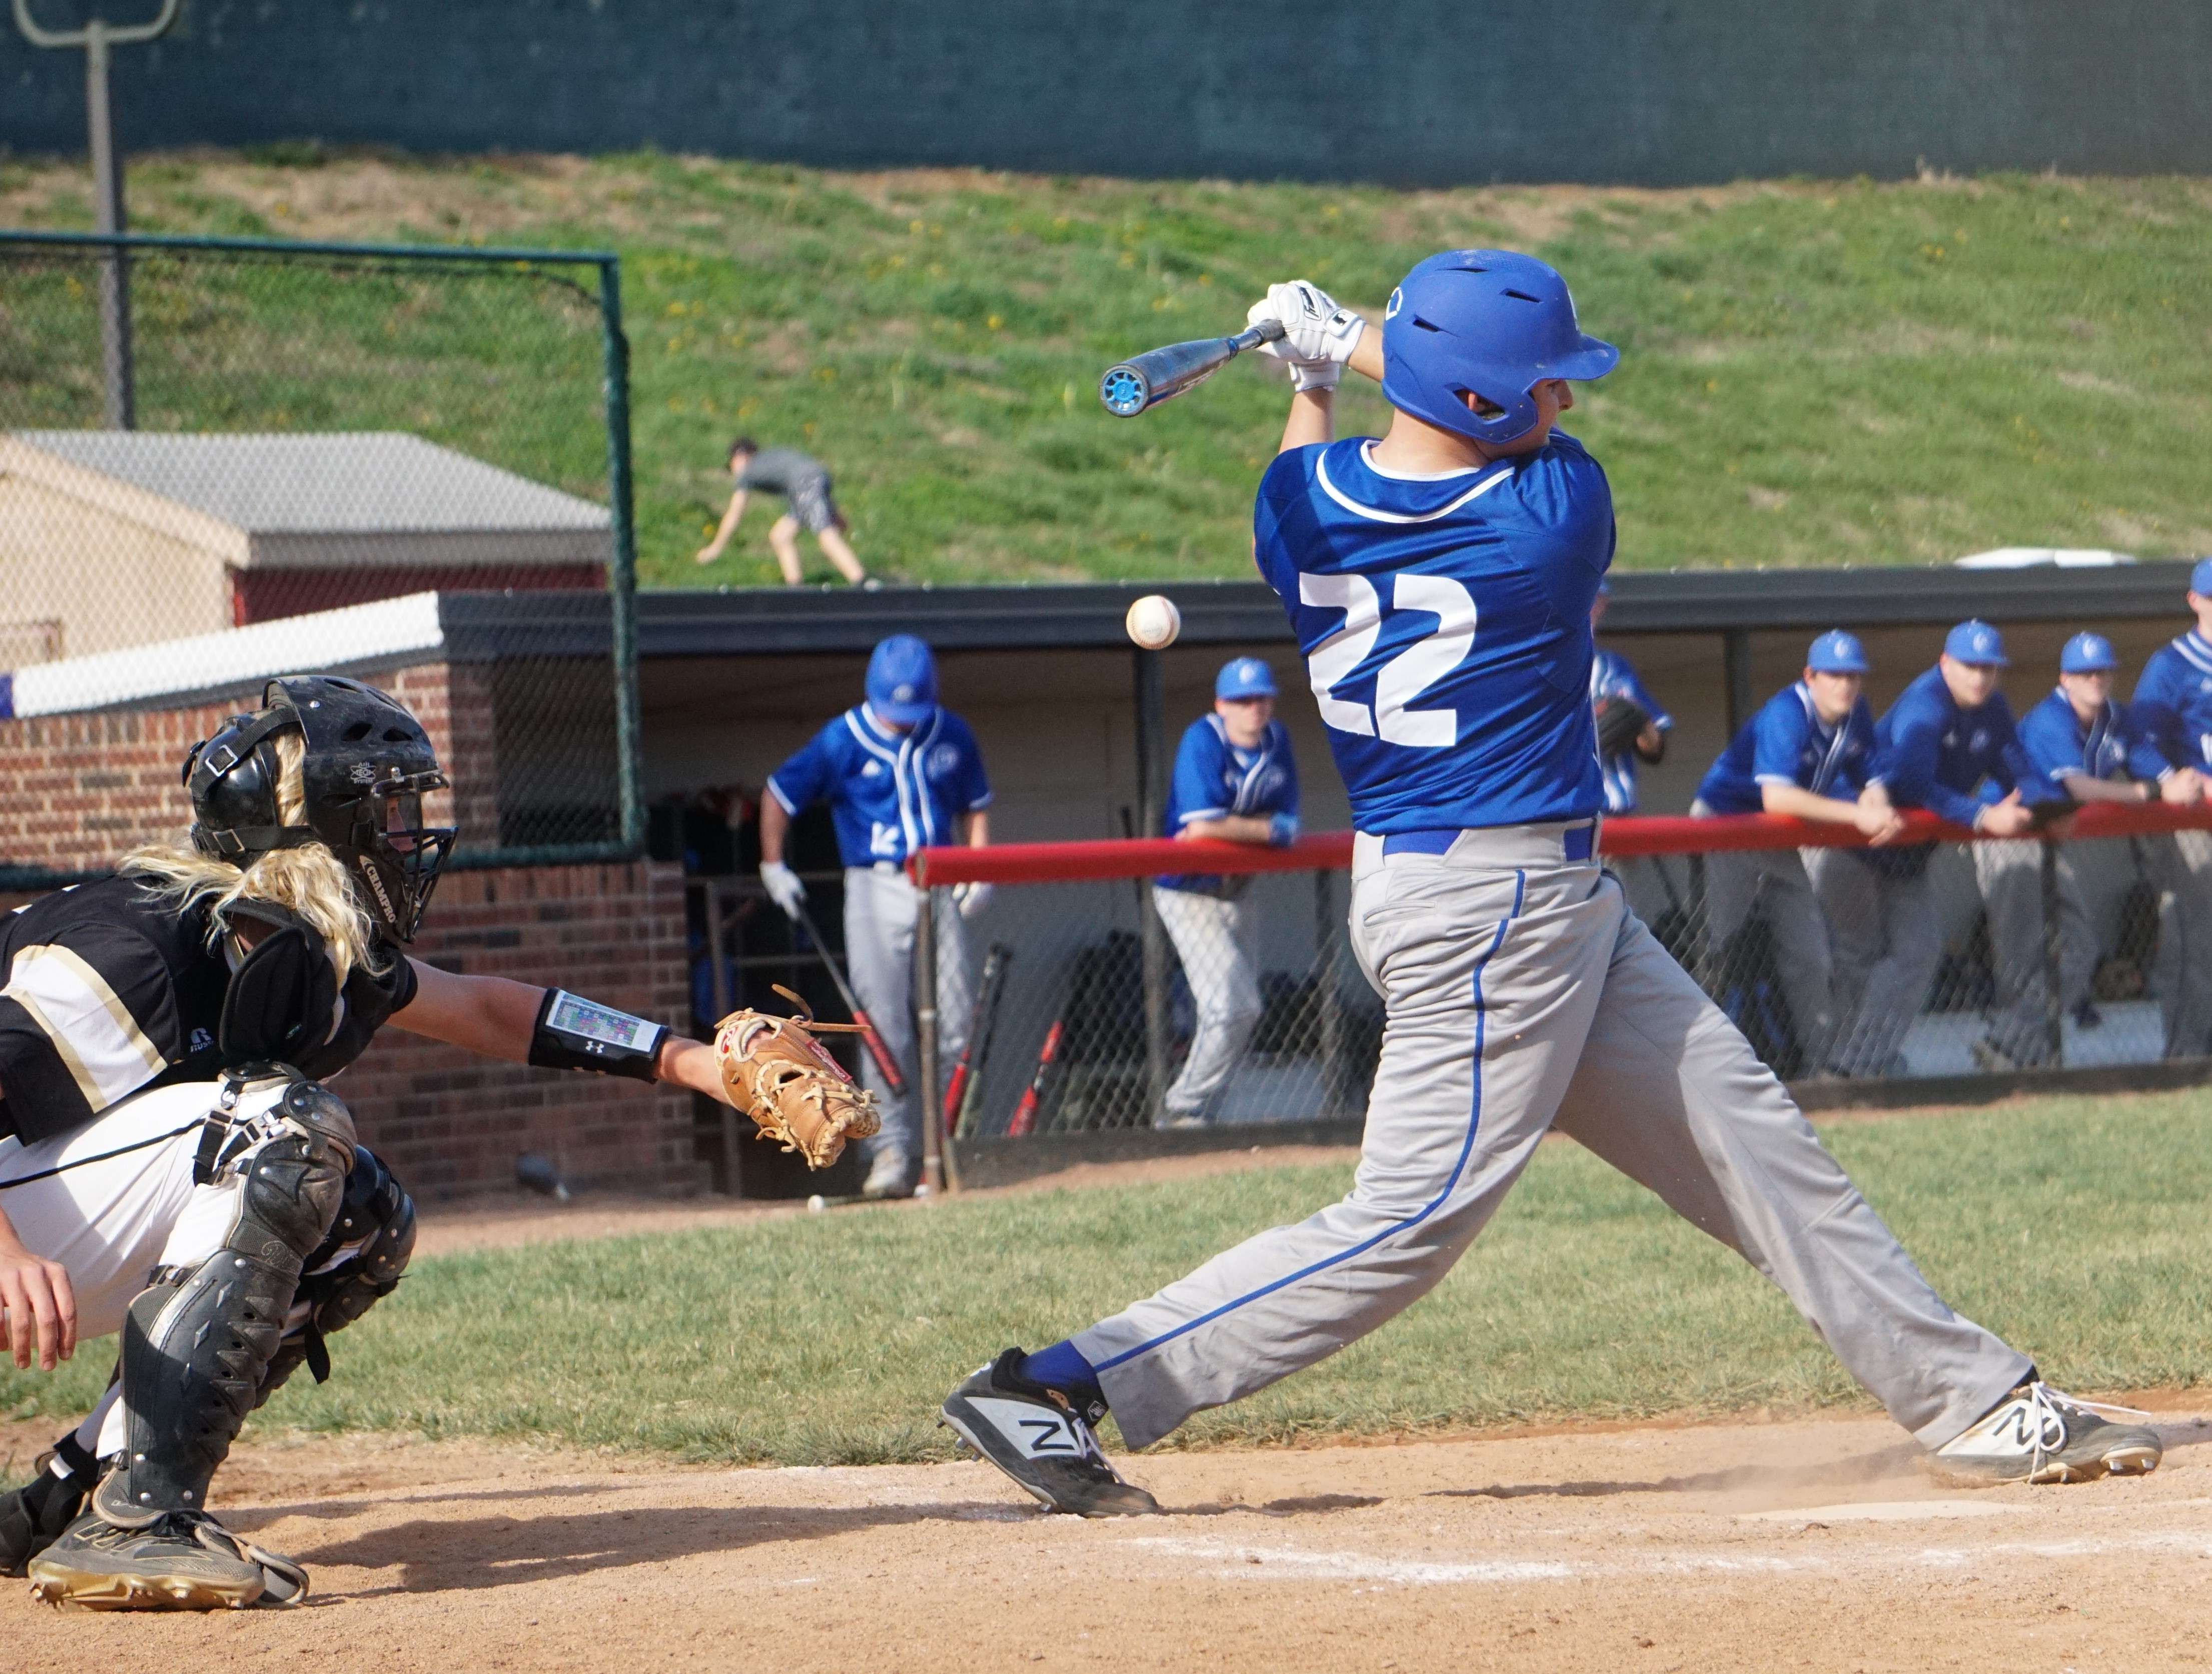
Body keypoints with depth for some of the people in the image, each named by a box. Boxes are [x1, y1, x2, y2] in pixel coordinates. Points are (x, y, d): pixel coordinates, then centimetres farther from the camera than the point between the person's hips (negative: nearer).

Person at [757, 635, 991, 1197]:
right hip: (875, 891, -3)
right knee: (884, 1029, -7)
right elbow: (780, 794, 7)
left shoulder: (953, 736, 5)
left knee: (951, 1026, -1)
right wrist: (773, 867, 4)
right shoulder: (842, 741, -4)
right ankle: (890, 1148, -5)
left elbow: (974, 807, 16)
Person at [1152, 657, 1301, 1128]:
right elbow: (1201, 826, -26)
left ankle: (1185, 1108, 19)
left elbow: (1289, 824, 0)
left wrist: (1232, 831, -17)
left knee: (1244, 1010, 9)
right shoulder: (1203, 741, -17)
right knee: (1232, 1007, -15)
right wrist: (1268, 830, -14)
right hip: (1190, 894, -7)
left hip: (1236, 893, 7)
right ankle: (1182, 1109, -3)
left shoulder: (1277, 742, 2)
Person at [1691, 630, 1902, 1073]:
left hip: (1780, 838, 8)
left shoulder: (1857, 715, -5)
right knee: (1723, 946, -10)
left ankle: (1819, 1055, 19)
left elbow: (1869, 780, 1)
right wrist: (1856, 814, -41)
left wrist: (1879, 810, -25)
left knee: (1811, 953, 9)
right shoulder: (1786, 715, -29)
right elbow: (1777, 797, -40)